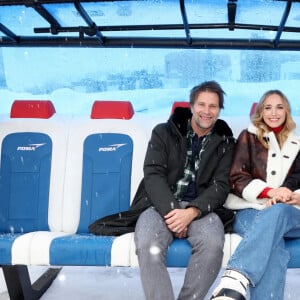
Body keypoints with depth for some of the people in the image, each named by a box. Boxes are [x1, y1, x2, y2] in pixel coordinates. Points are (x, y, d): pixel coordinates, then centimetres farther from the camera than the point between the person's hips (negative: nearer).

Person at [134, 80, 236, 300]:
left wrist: (192, 212, -17)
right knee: (147, 245, -33)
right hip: (161, 205, 0)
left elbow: (221, 185, 2)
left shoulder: (225, 142, 12)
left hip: (200, 208, 1)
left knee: (213, 243, -33)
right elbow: (153, 175, -1)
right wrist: (171, 211, -18)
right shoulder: (164, 133, 9)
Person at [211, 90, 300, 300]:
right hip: (250, 211, -1)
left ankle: (234, 279, -59)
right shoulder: (248, 137, 15)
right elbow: (236, 179, 4)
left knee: (276, 212, -42)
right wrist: (270, 191, -14)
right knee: (273, 249, -40)